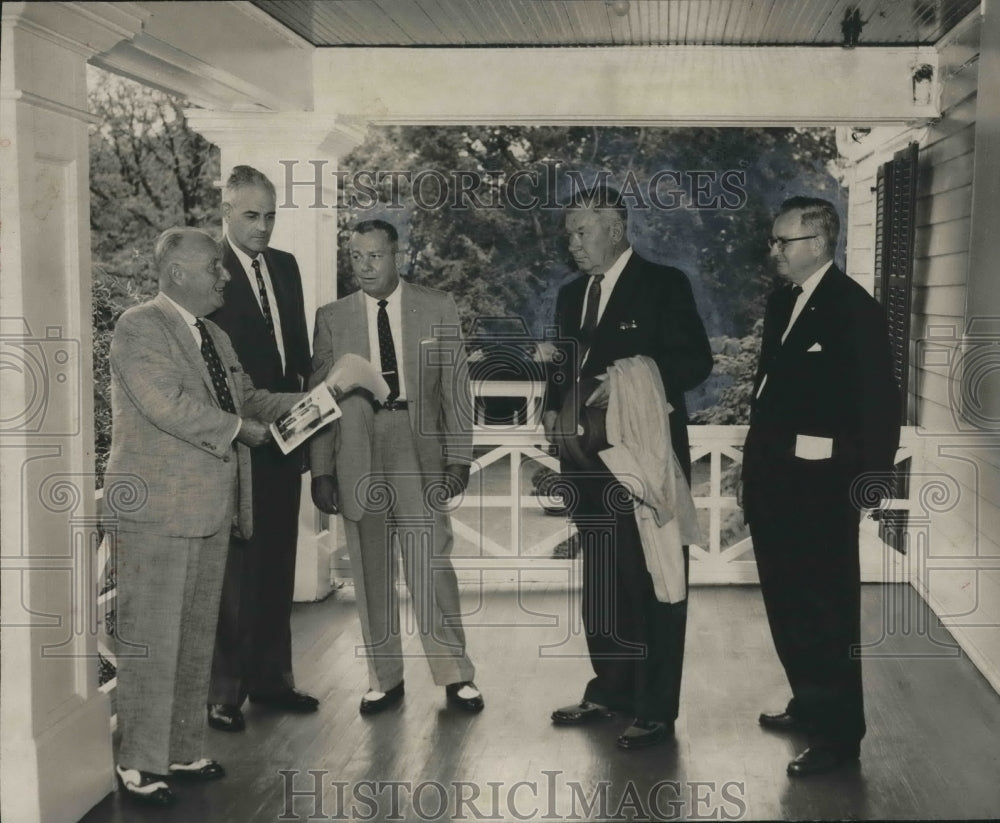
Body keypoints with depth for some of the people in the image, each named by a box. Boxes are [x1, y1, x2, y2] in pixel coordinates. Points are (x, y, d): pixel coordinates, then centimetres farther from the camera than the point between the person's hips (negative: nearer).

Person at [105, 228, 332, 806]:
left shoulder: (215, 337, 18)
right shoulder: (140, 327, -11)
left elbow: (245, 397, 21)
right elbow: (166, 402, -22)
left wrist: (298, 405, 6)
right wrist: (238, 427, -16)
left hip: (212, 508, 9)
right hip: (160, 509, -9)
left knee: (197, 634, 15)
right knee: (152, 638, -3)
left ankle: (183, 751, 27)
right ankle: (140, 764, 8)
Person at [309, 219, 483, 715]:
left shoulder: (437, 310, 5)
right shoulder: (332, 318, 7)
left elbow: (456, 389, 5)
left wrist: (459, 457, -1)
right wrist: (321, 470, 0)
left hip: (420, 453, -1)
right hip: (358, 459, 1)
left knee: (432, 566, -3)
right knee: (371, 574, 6)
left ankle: (455, 675, 9)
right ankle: (384, 679, 18)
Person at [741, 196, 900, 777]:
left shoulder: (854, 309, -14)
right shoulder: (781, 302, 11)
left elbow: (880, 402, -16)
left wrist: (870, 481, -17)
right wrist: (760, 455, 12)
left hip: (819, 485, -8)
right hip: (774, 479, 8)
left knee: (827, 612, 2)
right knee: (787, 605, 19)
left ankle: (839, 734, 14)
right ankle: (810, 704, 36)